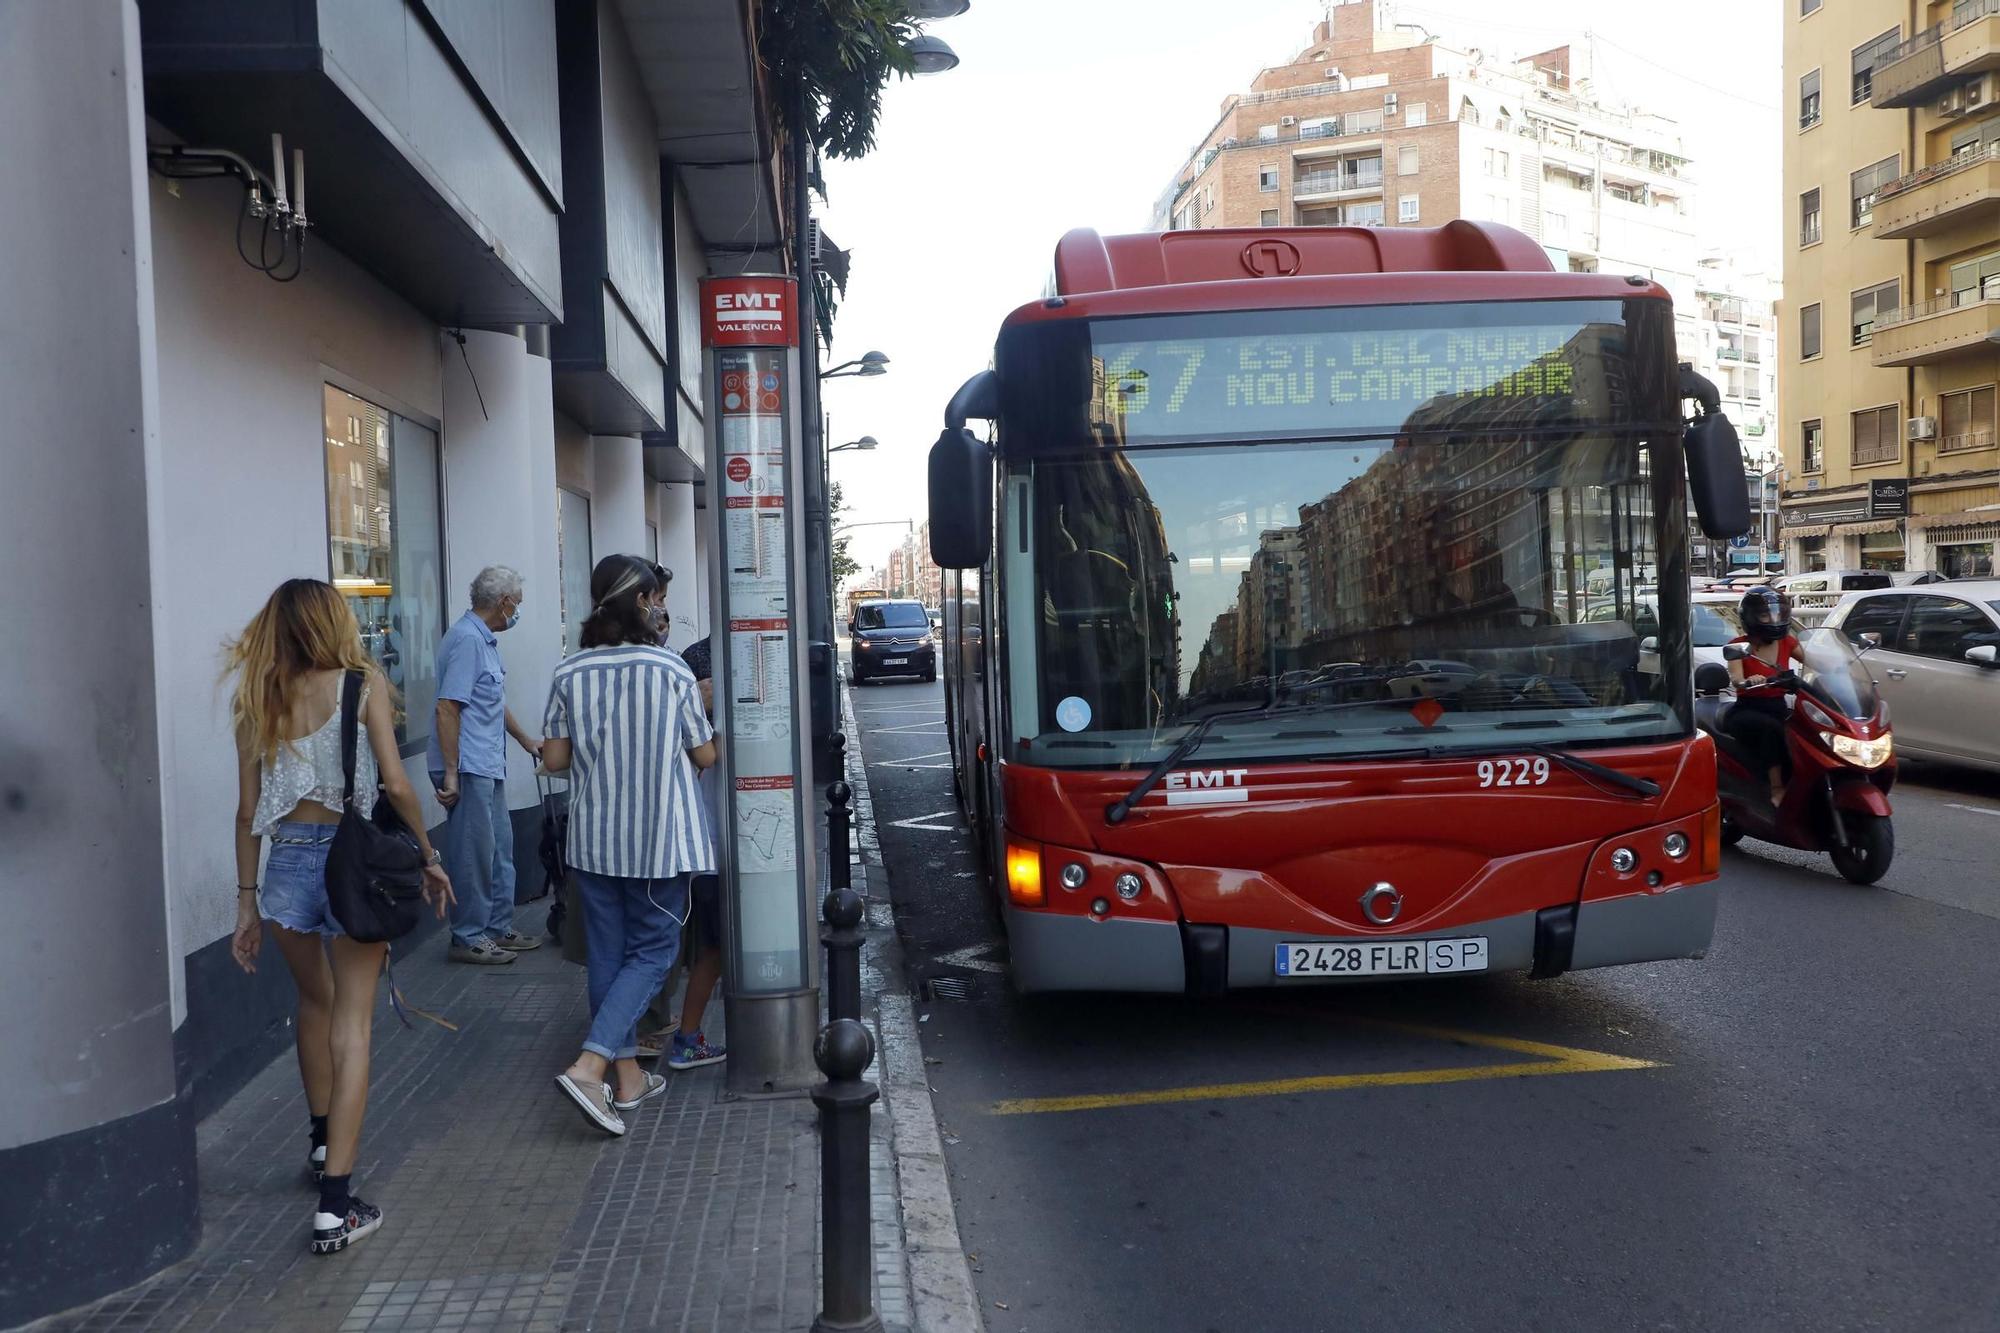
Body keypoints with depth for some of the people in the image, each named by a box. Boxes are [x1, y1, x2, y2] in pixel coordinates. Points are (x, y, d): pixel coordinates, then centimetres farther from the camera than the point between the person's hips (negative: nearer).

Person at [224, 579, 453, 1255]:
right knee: (350, 1026, -1)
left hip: (289, 863, 4)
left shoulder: (258, 700, 5)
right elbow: (396, 784, -13)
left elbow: (248, 811, 6)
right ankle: (336, 1202, -4)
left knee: (315, 1001, 26)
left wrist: (247, 899, 12)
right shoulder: (362, 684, -5)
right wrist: (430, 856, -1)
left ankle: (323, 1142, 43)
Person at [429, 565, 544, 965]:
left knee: (500, 848, 16)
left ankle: (498, 928, 25)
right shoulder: (466, 639, -17)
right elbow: (447, 708, -22)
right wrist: (450, 773, -24)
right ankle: (468, 938, 7)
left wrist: (528, 742, 36)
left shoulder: (485, 639, 15)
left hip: (488, 767, 10)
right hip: (467, 768, -10)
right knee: (473, 853, -2)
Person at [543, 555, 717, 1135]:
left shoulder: (569, 674, -2)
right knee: (652, 950, 6)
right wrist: (684, 728, 17)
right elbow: (705, 756, -4)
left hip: (593, 837, 4)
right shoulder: (670, 670, -10)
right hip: (660, 837, -4)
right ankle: (590, 1066, -9)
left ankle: (628, 1077, 22)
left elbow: (554, 759, 1)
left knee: (608, 953, 14)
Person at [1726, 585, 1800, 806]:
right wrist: (1747, 681, -42)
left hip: (1778, 709, 5)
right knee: (1772, 728, -36)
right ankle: (1777, 789, -36)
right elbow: (1735, 678, -19)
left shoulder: (1786, 642, 11)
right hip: (1748, 711, -4)